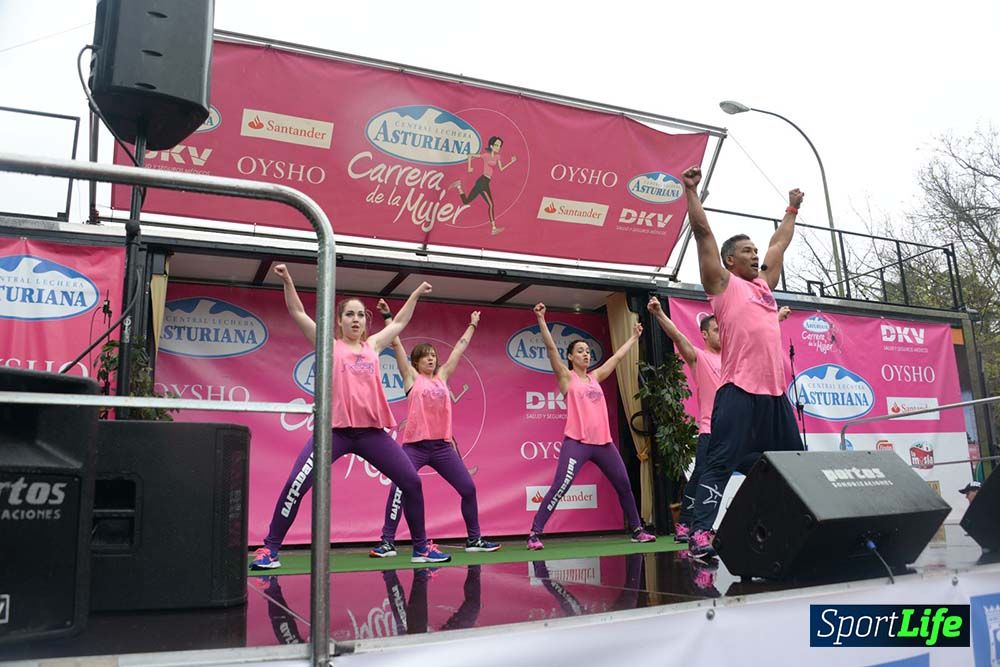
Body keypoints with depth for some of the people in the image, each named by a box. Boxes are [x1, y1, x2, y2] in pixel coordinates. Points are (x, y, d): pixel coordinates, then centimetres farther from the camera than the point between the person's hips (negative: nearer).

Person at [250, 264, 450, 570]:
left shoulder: (372, 346, 18)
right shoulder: (330, 346, 9)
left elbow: (399, 322, 31)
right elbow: (297, 312, 3)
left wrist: (416, 294, 35)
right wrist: (287, 280, -7)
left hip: (372, 431, 4)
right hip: (335, 430, -3)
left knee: (412, 481, 1)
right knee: (295, 485, -15)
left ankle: (421, 547, 16)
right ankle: (269, 549, 1)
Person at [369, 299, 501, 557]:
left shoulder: (442, 376, 15)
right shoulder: (412, 377, 5)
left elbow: (460, 347, 23)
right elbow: (396, 344, 2)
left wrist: (472, 325, 30)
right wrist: (388, 316, 0)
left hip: (443, 445, 5)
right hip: (415, 445, -4)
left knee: (468, 488, 5)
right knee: (398, 490, -16)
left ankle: (474, 539, 19)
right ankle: (388, 542, -6)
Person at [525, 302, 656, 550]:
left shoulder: (595, 377, 17)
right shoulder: (566, 377, 2)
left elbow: (617, 356, 27)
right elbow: (551, 348, -8)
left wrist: (634, 337, 35)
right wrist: (541, 320, -16)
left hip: (604, 442, 6)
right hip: (577, 443, -6)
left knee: (624, 485, 12)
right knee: (559, 487, -14)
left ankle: (637, 530, 28)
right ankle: (534, 534, -10)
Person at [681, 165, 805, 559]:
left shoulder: (765, 284, 23)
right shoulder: (722, 283, 5)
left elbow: (780, 243, 36)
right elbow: (703, 232, 1)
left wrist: (792, 209, 45)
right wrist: (691, 190, 1)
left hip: (775, 391, 8)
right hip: (738, 390, -8)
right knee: (720, 465, -12)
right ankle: (700, 535, -13)